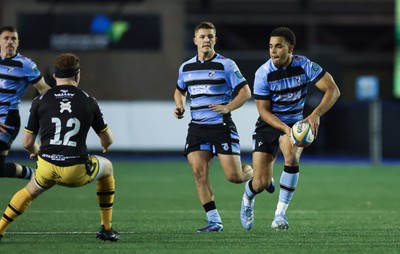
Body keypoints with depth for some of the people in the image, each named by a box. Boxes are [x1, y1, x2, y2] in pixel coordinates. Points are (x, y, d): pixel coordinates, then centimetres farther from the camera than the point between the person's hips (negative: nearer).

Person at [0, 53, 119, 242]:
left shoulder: (40, 101, 4)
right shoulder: (88, 101, 4)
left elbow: (27, 143, 7)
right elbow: (108, 139, 14)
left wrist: (35, 151, 33)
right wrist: (105, 145, 41)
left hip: (47, 168, 1)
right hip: (77, 172, -1)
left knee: (30, 191, 35)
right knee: (107, 167, 31)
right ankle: (107, 229, 30)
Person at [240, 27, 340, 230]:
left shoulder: (304, 65, -14)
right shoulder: (263, 73, -16)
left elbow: (333, 90, -17)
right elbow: (263, 110, -13)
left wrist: (316, 114, -33)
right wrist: (286, 129, -28)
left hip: (295, 123, 1)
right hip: (268, 125, -1)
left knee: (292, 157, -33)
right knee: (261, 183, -9)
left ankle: (281, 213, -20)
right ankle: (248, 198, 32)